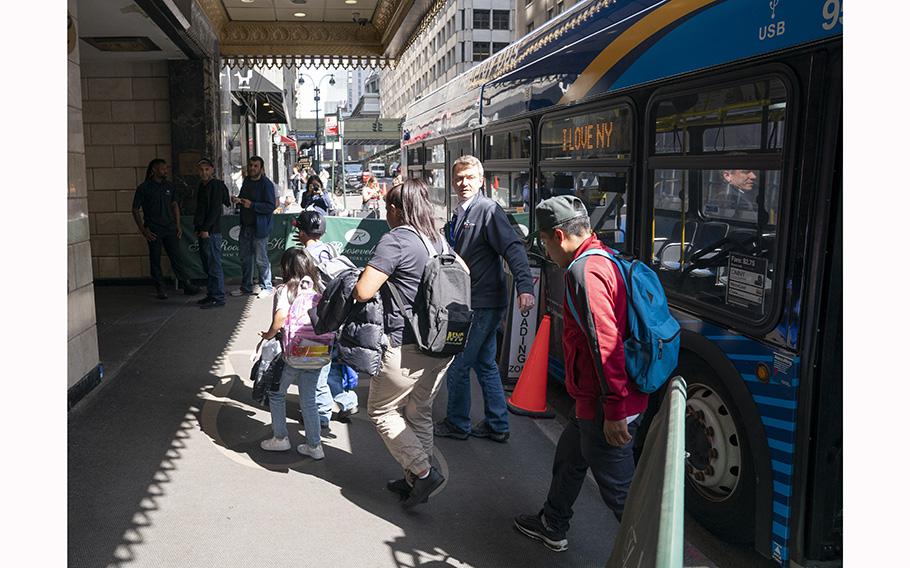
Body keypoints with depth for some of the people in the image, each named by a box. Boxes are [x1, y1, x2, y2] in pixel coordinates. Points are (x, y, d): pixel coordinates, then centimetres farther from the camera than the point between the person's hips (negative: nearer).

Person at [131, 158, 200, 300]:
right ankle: (159, 288, 13)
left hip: (170, 229, 3)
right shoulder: (144, 188, -3)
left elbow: (175, 205, 17)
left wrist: (178, 225, 9)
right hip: (153, 231, -3)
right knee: (155, 260, 4)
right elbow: (135, 210, -1)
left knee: (177, 257, 1)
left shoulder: (169, 186, 9)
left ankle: (187, 285, 3)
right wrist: (143, 230, -8)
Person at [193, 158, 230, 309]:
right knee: (207, 266, 12)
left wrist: (206, 229, -18)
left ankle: (218, 298, -4)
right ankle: (211, 295, 19)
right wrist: (198, 228, 15)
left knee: (214, 266, -7)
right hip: (203, 232, 9)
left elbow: (215, 209, -15)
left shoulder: (216, 186, -8)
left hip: (211, 232, -9)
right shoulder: (203, 186, 19)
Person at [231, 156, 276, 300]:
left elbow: (271, 207, -18)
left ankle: (266, 287, 11)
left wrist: (252, 205, -22)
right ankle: (246, 287, 25)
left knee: (261, 259, -2)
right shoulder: (246, 180, 12)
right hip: (245, 226, 8)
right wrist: (238, 200, 4)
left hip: (259, 227, -8)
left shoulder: (267, 184, -12)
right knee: (245, 258, 14)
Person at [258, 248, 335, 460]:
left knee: (276, 394, 19)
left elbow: (280, 315, -20)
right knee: (308, 401, 18)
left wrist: (269, 335, -5)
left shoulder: (285, 290, -3)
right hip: (320, 355, 5)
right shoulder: (317, 290, 10)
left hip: (296, 353, -4)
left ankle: (280, 438, 26)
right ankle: (314, 446, 22)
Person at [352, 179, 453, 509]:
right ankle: (415, 481, 28)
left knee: (381, 411, 10)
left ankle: (423, 472, 5)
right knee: (420, 412, 19)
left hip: (408, 346, -8)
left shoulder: (395, 240, -13)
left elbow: (363, 292, -20)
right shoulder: (438, 240, 10)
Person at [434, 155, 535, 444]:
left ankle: (457, 424, 18)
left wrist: (525, 287, -36)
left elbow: (513, 248, -24)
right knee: (485, 364, 15)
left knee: (457, 365, 1)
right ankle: (497, 425, 26)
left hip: (483, 303, -9)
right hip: (473, 302, 9)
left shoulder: (488, 210, -14)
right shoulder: (459, 215, 14)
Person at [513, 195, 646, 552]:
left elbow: (606, 344, -27)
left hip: (606, 410, -11)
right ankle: (552, 527, 47)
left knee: (619, 489, 3)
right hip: (595, 402, 11)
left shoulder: (585, 271, -22)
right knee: (569, 456, 27)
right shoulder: (606, 259, 9)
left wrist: (614, 411, -24)